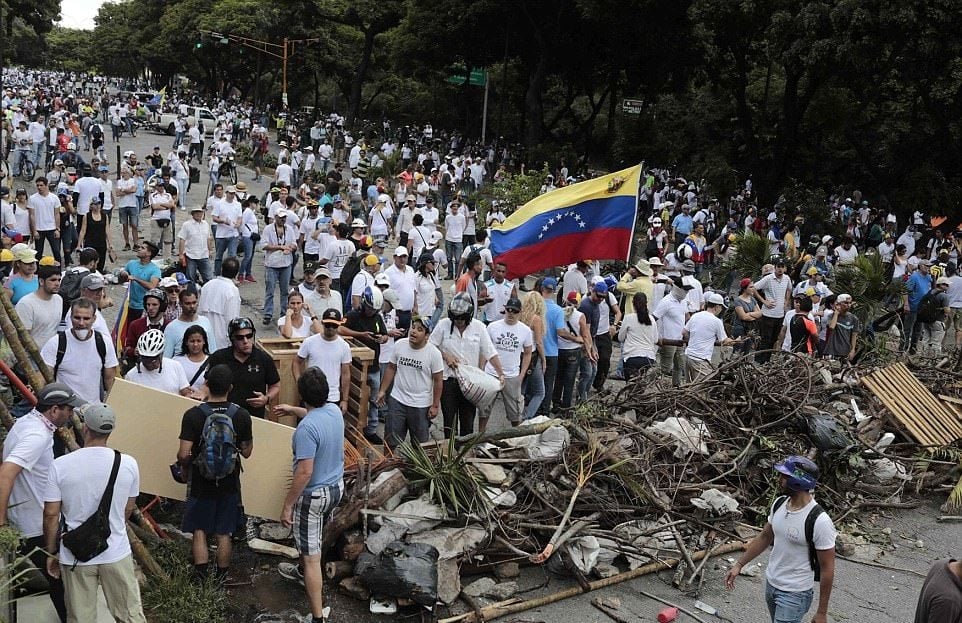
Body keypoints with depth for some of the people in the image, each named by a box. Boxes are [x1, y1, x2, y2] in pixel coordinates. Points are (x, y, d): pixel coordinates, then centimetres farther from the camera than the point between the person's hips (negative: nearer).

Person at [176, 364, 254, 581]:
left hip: (201, 484, -2)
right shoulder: (241, 415, -11)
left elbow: (184, 455, -18)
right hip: (229, 484, 2)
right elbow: (246, 452, -2)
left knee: (199, 532, 12)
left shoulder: (193, 415, -17)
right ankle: (221, 581, 24)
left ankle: (202, 581, 8)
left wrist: (183, 464, 4)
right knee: (224, 534, 13)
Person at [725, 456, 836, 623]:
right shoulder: (779, 504, -3)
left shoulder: (819, 521, -26)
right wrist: (739, 565, 9)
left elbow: (827, 568, -18)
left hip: (795, 594, -7)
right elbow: (764, 537, 13)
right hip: (771, 584, 7)